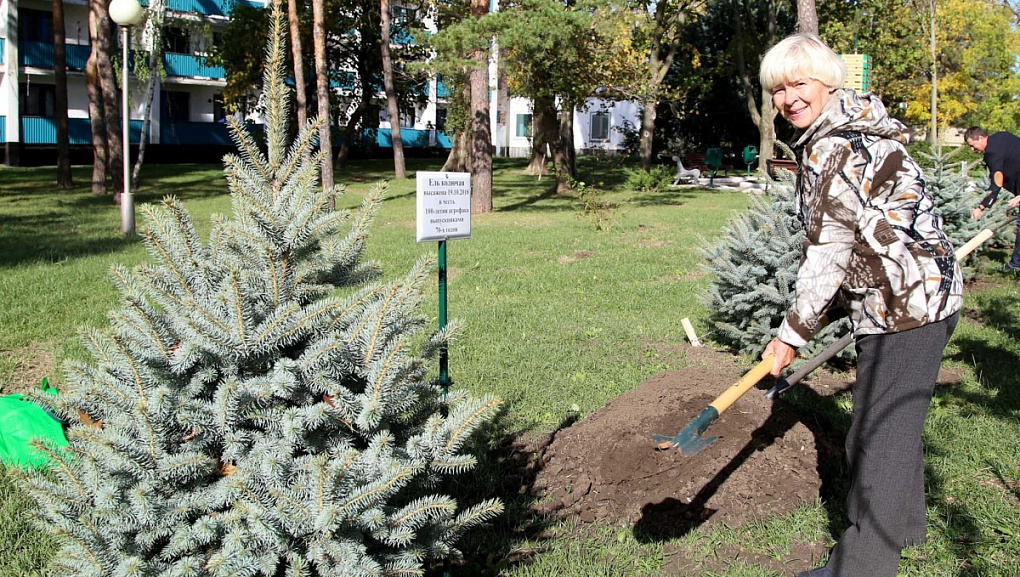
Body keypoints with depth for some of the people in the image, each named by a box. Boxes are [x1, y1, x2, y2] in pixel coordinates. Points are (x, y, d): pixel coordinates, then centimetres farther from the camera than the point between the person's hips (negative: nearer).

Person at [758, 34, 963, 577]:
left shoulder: (832, 150, -20)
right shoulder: (856, 128, 14)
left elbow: (827, 253, -19)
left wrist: (792, 333, -12)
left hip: (904, 305, -11)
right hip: (929, 293, 11)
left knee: (876, 437, -5)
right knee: (897, 420, 24)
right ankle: (902, 523, 42)